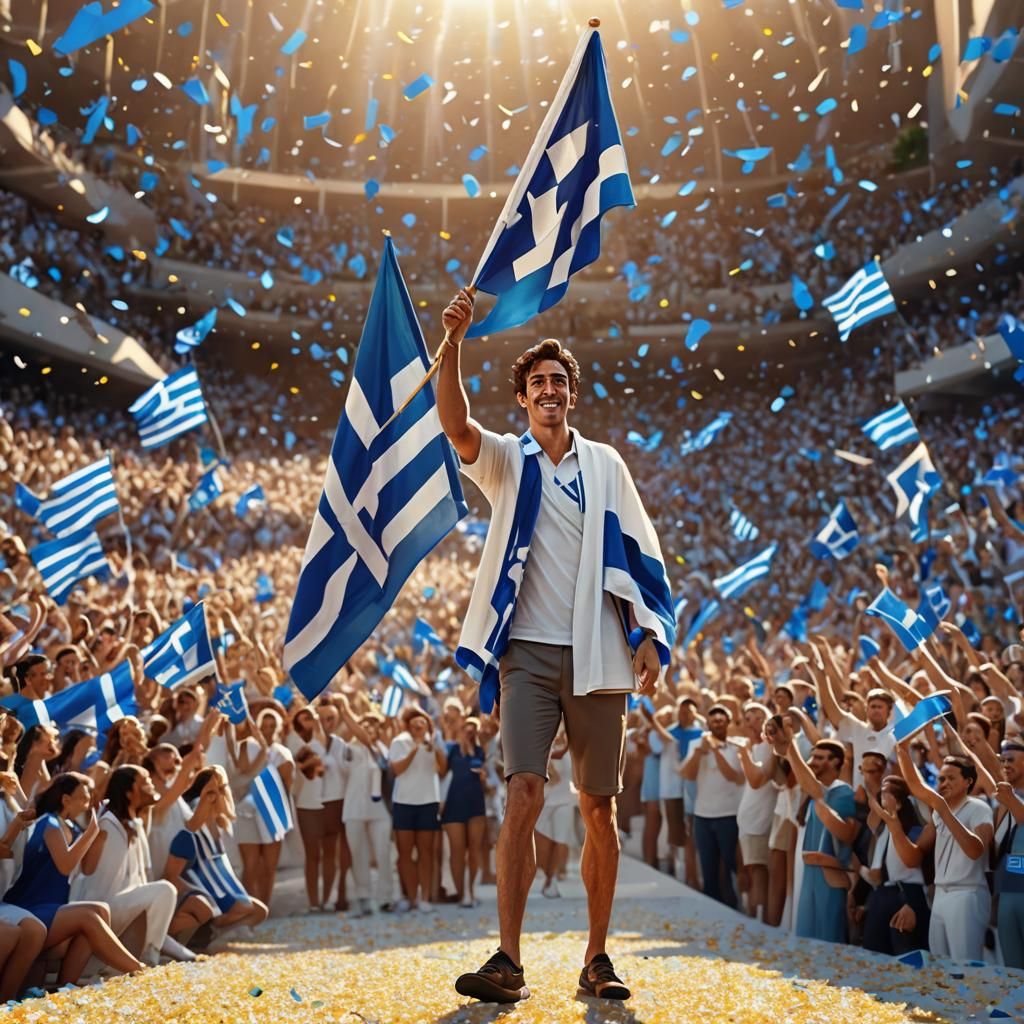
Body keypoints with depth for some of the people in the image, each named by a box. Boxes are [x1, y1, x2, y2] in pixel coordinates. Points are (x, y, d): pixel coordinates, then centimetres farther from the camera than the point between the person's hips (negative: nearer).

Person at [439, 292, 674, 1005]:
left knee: (600, 808, 5)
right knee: (525, 795, -14)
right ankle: (509, 960, -12)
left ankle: (598, 958, 15)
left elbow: (639, 553, 11)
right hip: (528, 652, -2)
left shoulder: (605, 464, 13)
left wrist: (649, 635, 1)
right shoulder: (507, 460, 9)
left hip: (596, 655, 2)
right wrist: (454, 343, -25)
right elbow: (455, 423, -12)